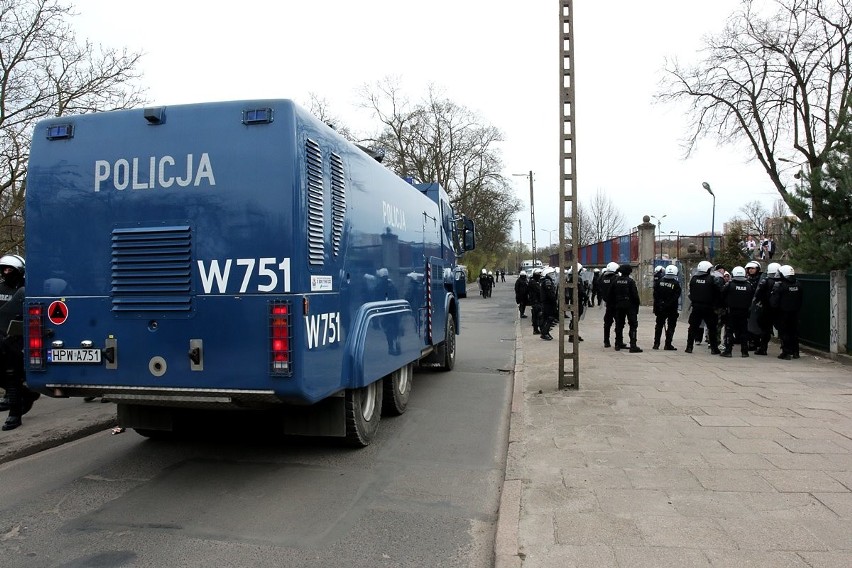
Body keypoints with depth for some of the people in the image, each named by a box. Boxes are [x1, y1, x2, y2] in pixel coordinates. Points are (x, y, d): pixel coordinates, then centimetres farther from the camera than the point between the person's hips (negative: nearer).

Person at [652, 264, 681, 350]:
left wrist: (656, 307, 4)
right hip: (672, 308, -4)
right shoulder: (676, 284, -11)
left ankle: (656, 344, 15)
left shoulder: (660, 282, -1)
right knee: (671, 326, 5)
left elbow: (655, 295, 1)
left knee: (659, 325, 14)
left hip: (660, 308, 4)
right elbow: (676, 297, -15)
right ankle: (668, 345, 3)